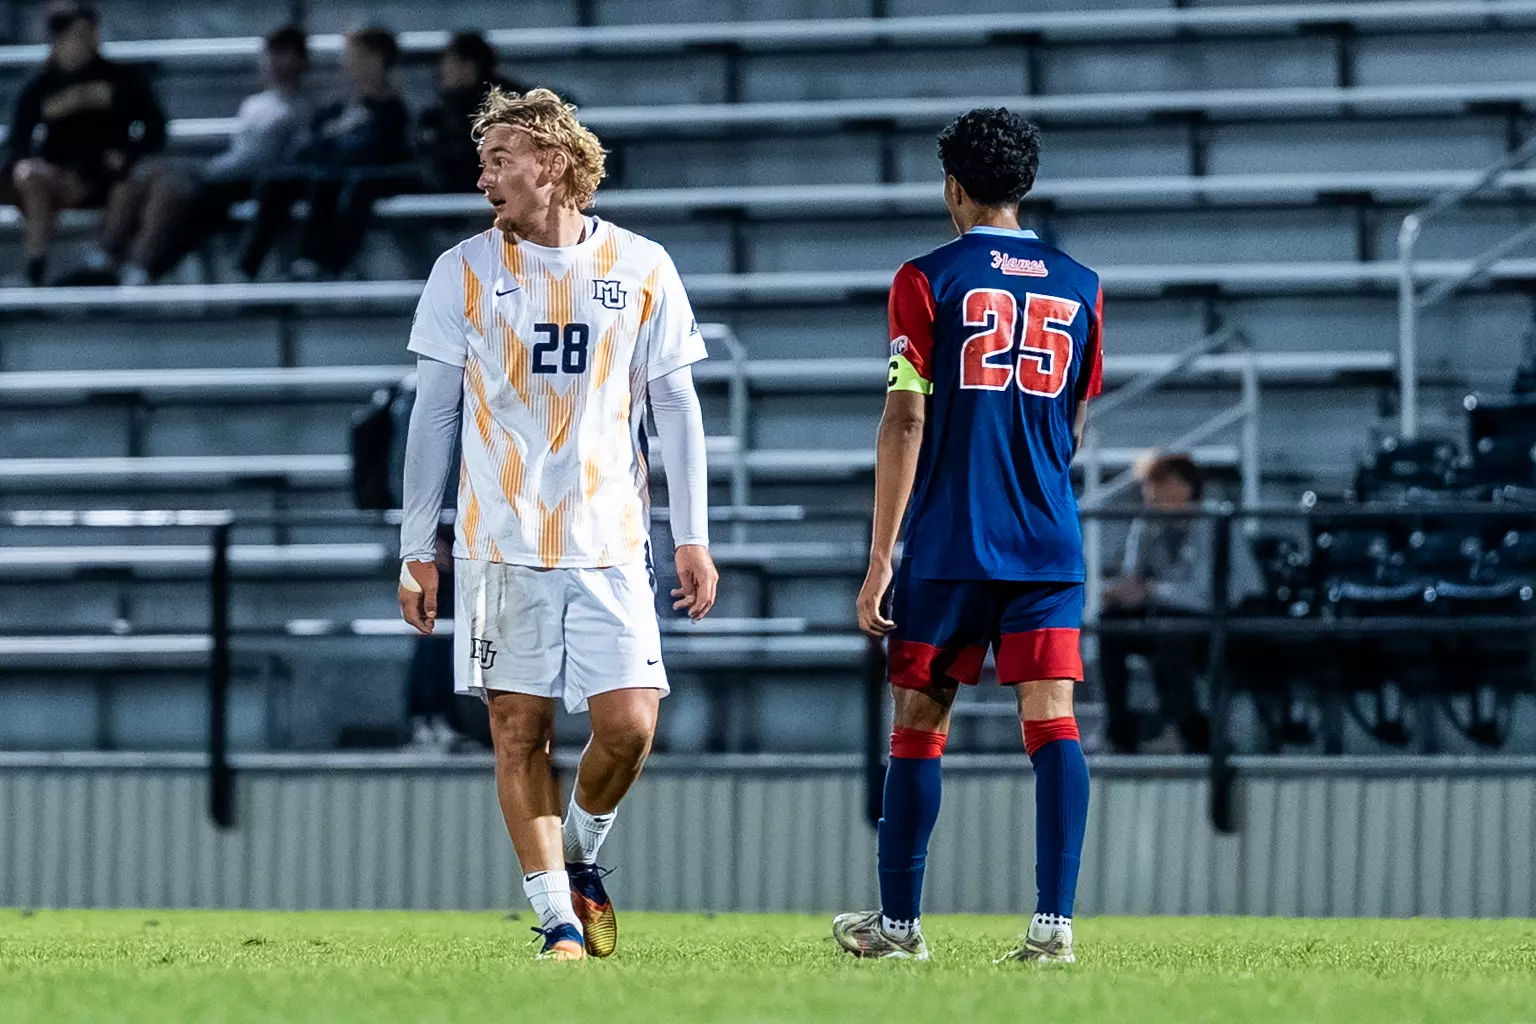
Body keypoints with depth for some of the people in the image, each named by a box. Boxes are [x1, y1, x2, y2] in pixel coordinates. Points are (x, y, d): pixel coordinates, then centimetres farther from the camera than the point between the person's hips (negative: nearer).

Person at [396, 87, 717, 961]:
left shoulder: (642, 268, 4)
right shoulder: (464, 271, 5)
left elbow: (676, 407, 7)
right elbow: (435, 414, 7)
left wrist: (693, 538, 2)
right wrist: (417, 549, 4)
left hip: (611, 542, 0)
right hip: (501, 544, 0)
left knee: (629, 724, -8)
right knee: (520, 729, -2)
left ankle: (580, 856, 19)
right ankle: (558, 920, 6)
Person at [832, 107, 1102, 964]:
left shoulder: (928, 281, -3)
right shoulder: (1080, 287, 9)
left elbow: (905, 421, -8)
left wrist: (880, 558, -7)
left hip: (948, 542, -2)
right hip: (1050, 544, 2)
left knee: (921, 723, 8)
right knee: (1052, 718, -4)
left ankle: (900, 921, 16)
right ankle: (1054, 920, -14)